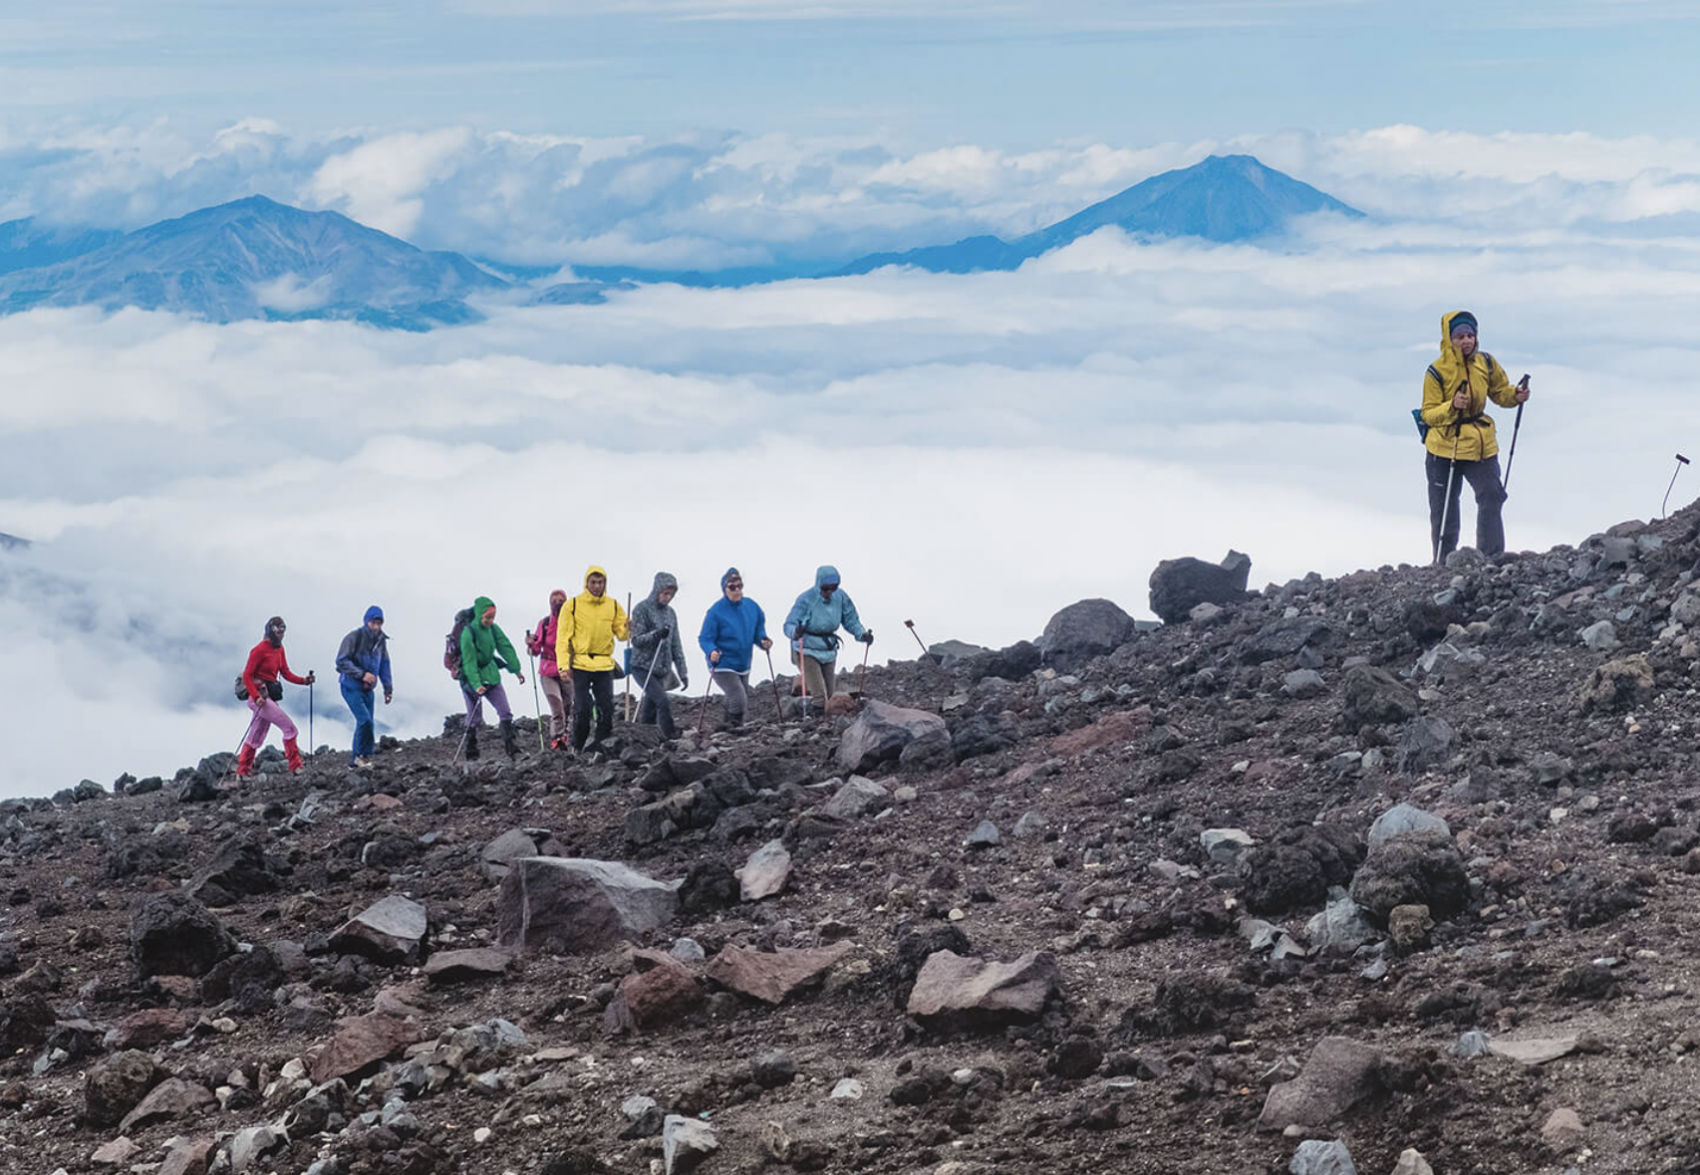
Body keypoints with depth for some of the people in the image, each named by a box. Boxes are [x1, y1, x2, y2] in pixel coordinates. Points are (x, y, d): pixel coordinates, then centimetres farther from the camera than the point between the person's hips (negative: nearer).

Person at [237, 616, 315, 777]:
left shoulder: (279, 649, 13)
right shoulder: (260, 650, -13)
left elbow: (286, 673, 12)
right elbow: (247, 675, -14)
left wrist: (304, 680, -5)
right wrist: (256, 697, -25)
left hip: (269, 697, 9)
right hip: (259, 696, -9)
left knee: (256, 738, 12)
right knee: (289, 728, -11)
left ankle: (242, 772, 17)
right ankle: (295, 767, -9)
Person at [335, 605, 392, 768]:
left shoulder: (381, 641, 6)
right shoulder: (354, 638, -15)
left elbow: (384, 665, 16)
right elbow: (341, 661, -20)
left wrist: (388, 688, 11)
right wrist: (362, 674, -28)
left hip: (368, 689, 7)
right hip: (351, 687, -7)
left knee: (367, 723, 4)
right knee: (365, 720, -19)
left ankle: (356, 758, 13)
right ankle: (364, 754, -6)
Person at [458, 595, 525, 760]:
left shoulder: (494, 629, -1)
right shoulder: (468, 632, -19)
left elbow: (506, 648, 7)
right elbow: (469, 661, -22)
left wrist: (516, 669, 7)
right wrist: (476, 684, -29)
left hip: (491, 675, 6)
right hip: (472, 678, -6)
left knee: (505, 712, -3)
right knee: (474, 719, 0)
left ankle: (512, 750, -2)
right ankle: (472, 755, 10)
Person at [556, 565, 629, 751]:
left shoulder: (613, 606, 8)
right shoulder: (573, 605, -1)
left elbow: (620, 633, 10)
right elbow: (563, 637, -2)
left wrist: (627, 631, -14)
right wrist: (564, 664, -11)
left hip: (604, 666, 3)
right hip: (580, 665, -3)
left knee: (606, 709, -2)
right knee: (582, 709, -6)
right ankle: (577, 749, 6)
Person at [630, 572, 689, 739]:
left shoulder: (670, 613, 12)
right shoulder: (642, 609, -7)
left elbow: (676, 644, 15)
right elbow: (636, 639, -11)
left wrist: (683, 672, 10)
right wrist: (656, 635, -29)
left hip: (662, 670, 6)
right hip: (643, 667, -6)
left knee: (650, 710, 9)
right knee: (663, 702, -20)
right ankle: (671, 737, -12)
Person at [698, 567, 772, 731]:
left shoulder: (751, 606, 1)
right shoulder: (716, 611, -16)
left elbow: (758, 630, 14)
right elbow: (705, 638, -14)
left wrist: (763, 641, -7)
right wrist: (711, 652, -34)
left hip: (743, 666, 7)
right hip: (723, 666, -7)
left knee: (743, 706, 17)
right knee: (738, 701, -20)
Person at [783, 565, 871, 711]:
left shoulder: (840, 597, -6)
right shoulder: (806, 600, -20)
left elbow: (851, 620, 5)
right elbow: (789, 625, -24)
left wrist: (862, 634, -14)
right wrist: (795, 632, -47)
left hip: (829, 651, 5)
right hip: (807, 651, -5)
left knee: (830, 697, 12)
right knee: (819, 699, -15)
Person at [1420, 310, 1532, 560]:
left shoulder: (1486, 364, -1)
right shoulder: (1437, 372, -13)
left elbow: (1500, 391, 14)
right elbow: (1428, 414, -12)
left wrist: (1516, 395, -8)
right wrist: (1451, 406, -29)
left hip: (1481, 445, 3)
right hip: (1444, 448, -3)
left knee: (1491, 500, -3)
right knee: (1444, 512, 5)